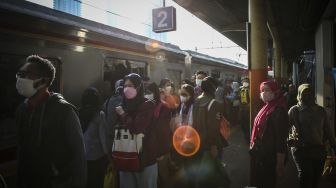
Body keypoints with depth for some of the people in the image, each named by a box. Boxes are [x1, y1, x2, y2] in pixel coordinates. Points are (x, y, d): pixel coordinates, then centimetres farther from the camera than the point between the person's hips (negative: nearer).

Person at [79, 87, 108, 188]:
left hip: (81, 155, 4)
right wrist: (107, 153, -1)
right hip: (96, 156, -4)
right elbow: (103, 137, -11)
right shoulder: (100, 114, -12)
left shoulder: (79, 113, -3)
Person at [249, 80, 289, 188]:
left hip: (269, 158, -8)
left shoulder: (278, 111, -18)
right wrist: (254, 148, 13)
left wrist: (280, 164, -21)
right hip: (259, 155, 8)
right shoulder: (266, 108, 8)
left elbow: (281, 138, -21)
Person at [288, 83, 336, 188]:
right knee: (306, 175, -17)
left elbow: (328, 131, 16)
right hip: (301, 149, -4)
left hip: (319, 150, 4)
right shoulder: (295, 110, 3)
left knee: (316, 179, 6)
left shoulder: (321, 111, 15)